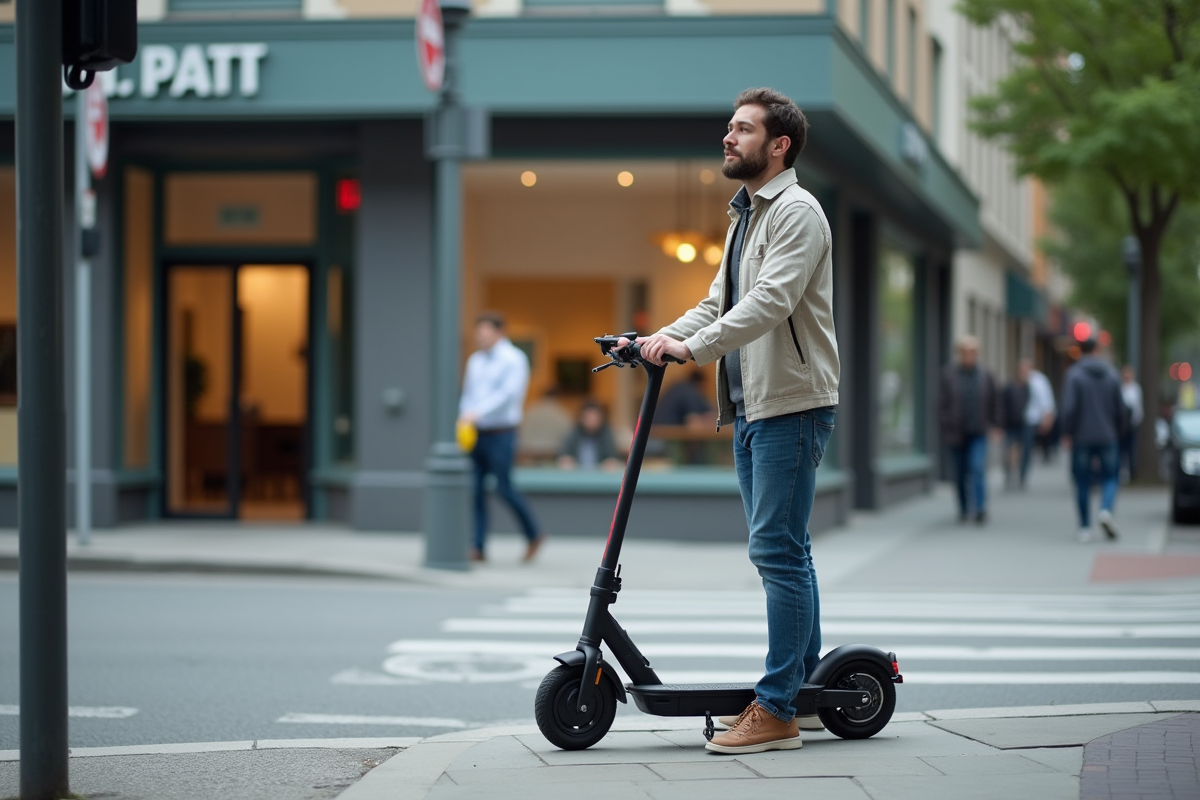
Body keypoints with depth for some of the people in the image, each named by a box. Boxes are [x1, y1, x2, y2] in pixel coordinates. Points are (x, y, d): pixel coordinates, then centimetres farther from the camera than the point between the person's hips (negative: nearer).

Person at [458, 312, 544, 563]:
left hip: (500, 435, -6)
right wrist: (463, 418, 3)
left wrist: (477, 412, -28)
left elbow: (508, 393, -19)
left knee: (504, 487, -5)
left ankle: (533, 535, 14)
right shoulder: (475, 360, 14)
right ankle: (478, 548, 1)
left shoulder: (513, 360, -6)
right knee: (475, 490, -1)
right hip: (476, 435, 6)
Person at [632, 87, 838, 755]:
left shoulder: (796, 212, -10)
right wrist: (662, 337, 6)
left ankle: (776, 711, -11)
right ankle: (806, 692, 21)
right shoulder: (746, 217, 21)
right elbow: (719, 305, 21)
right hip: (752, 405, 10)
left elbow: (770, 302, -23)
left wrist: (691, 347, -29)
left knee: (778, 550, -11)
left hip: (793, 404, -10)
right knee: (785, 550, 13)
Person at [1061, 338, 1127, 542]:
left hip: (1081, 439, -2)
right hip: (1107, 437, 2)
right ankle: (1106, 510, -19)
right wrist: (1119, 432, 17)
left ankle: (1085, 528, 7)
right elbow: (1121, 408, 5)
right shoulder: (1112, 374, 4)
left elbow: (1069, 407, -15)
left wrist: (1067, 433, -5)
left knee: (1083, 482, 6)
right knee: (1110, 478, 9)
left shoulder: (1073, 374, -7)